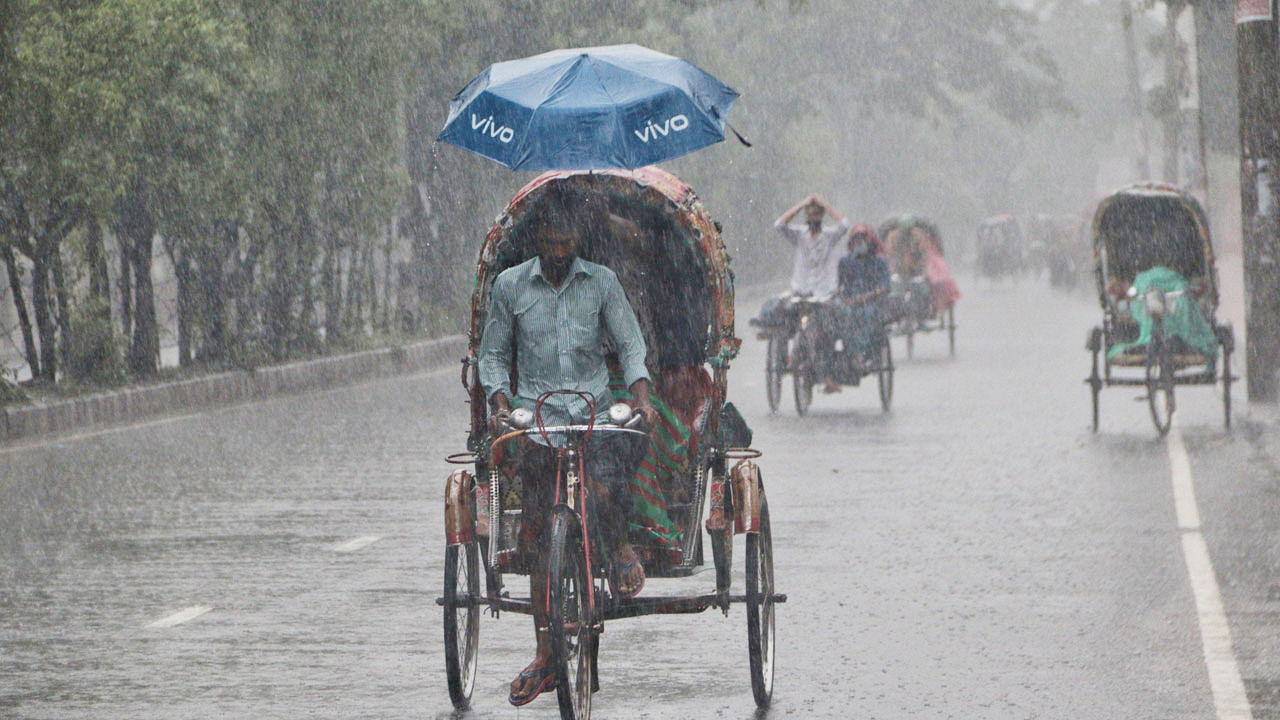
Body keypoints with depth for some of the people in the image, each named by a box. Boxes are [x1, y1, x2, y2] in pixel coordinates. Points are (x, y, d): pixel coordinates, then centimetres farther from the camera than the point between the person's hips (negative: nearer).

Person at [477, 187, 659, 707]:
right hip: (537, 417, 0)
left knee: (606, 494, -28)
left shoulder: (601, 282, 6)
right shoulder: (510, 285, 6)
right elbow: (493, 355, 13)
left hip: (596, 411, 0)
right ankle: (545, 655, 0)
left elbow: (630, 345, 6)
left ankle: (620, 550, 9)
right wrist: (500, 405, -3)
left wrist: (642, 399, -10)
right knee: (540, 536, -4)